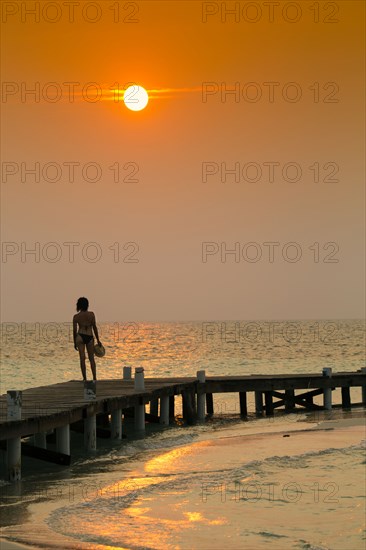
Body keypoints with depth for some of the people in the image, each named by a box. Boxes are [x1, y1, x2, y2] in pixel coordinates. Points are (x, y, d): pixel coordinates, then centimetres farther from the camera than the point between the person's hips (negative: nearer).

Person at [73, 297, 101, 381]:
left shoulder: (76, 316, 0)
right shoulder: (91, 314, -2)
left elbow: (74, 330, 2)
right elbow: (94, 327, -1)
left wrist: (74, 342, 11)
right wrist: (98, 340, 5)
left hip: (80, 337, 0)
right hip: (90, 337, 0)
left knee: (82, 358, 2)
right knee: (91, 358, 10)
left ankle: (84, 378, 0)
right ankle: (94, 378, 4)